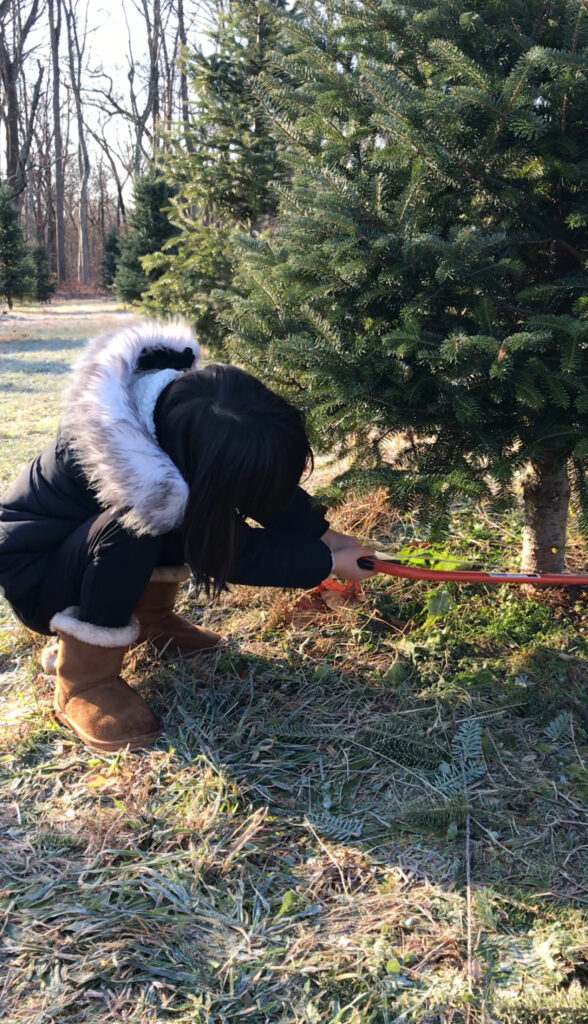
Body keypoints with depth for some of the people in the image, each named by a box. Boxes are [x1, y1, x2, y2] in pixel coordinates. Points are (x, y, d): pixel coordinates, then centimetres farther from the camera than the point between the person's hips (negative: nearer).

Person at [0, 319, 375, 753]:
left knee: (198, 512, -9)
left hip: (87, 529, 8)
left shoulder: (190, 395, -21)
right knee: (134, 532, -34)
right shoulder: (143, 482, -40)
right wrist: (329, 563, -14)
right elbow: (236, 552, -24)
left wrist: (326, 535, -4)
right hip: (35, 573, -7)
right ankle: (83, 681, -17)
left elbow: (272, 483, -3)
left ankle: (149, 617, 9)